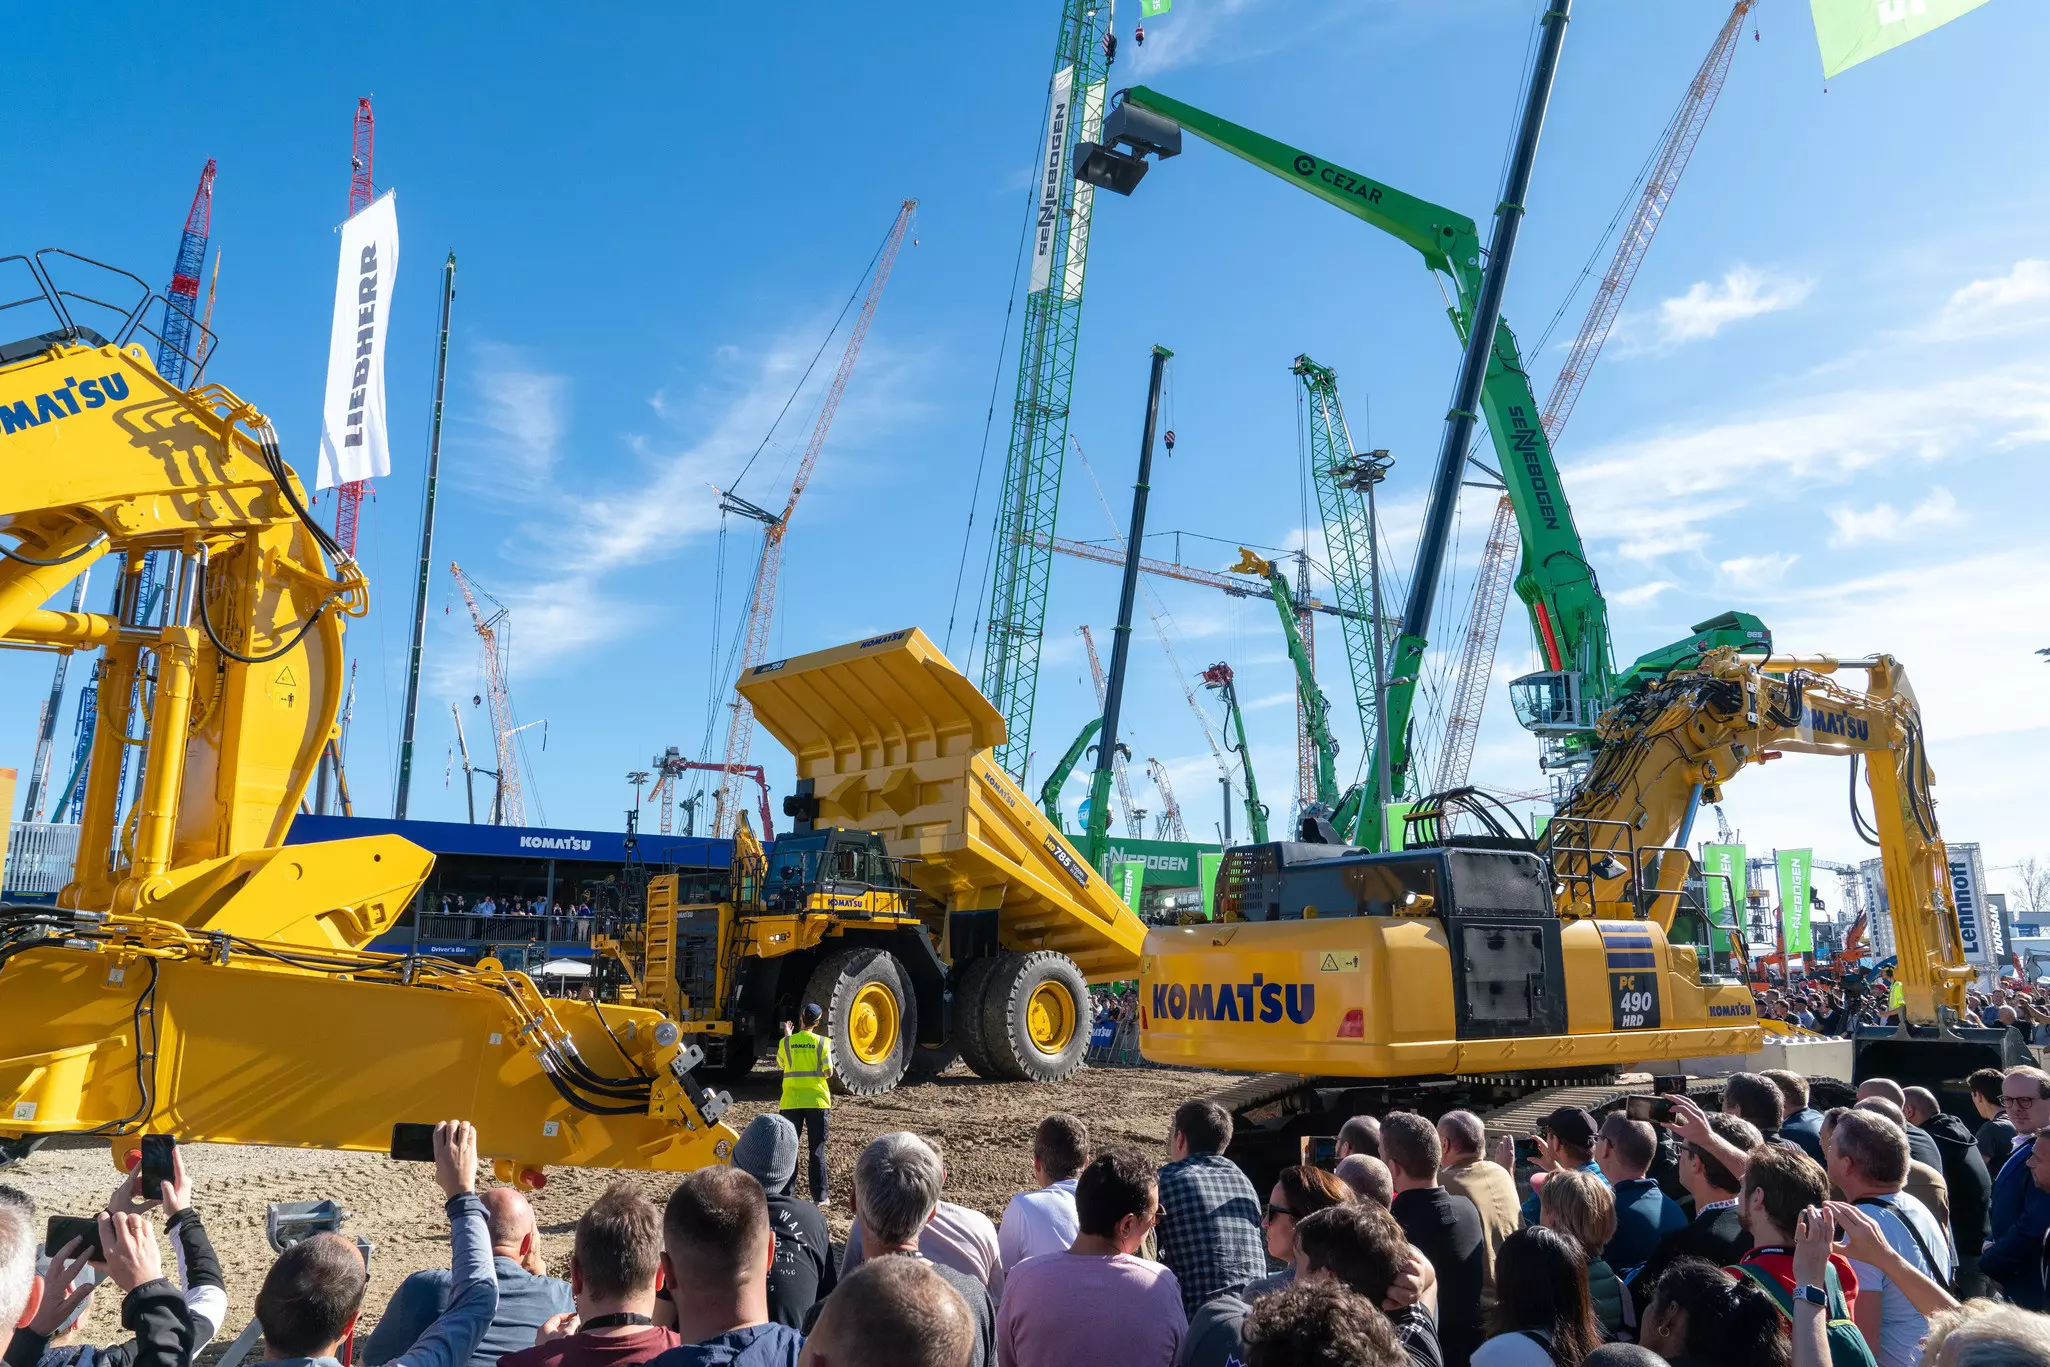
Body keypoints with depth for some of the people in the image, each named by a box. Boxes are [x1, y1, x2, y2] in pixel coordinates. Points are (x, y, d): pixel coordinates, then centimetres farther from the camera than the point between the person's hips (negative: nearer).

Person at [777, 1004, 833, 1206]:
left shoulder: (786, 1042, -1)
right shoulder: (822, 1042, -7)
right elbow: (828, 1072, -9)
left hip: (791, 1101, 1)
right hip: (816, 1100, -1)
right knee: (817, 1150, 6)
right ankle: (819, 1196, 7)